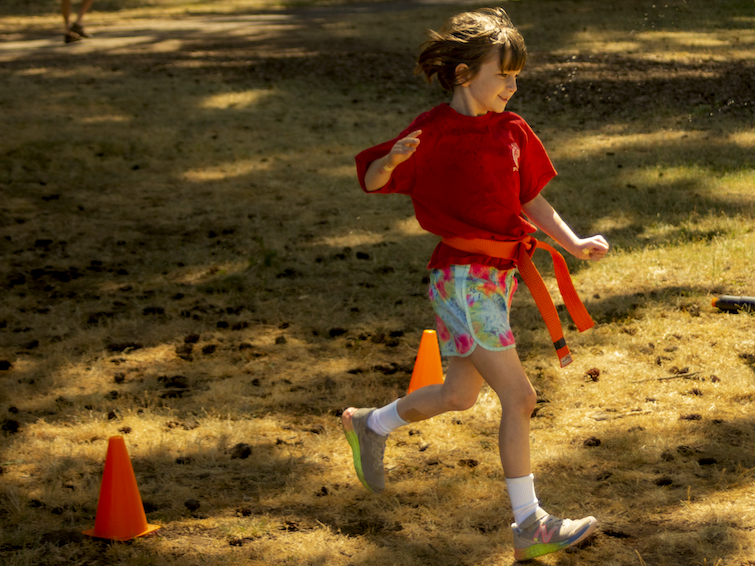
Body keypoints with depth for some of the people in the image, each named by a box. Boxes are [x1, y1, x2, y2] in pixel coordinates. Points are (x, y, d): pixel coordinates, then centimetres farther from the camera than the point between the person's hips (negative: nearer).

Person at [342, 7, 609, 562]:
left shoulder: (514, 131, 7)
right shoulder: (434, 132, -11)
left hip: (499, 276, 8)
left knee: (460, 395, 20)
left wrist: (574, 243, -6)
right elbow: (371, 180, -7)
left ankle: (370, 425, 45)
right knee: (519, 397, -9)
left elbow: (533, 202, 9)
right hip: (463, 279, -8)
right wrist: (393, 158, -28)